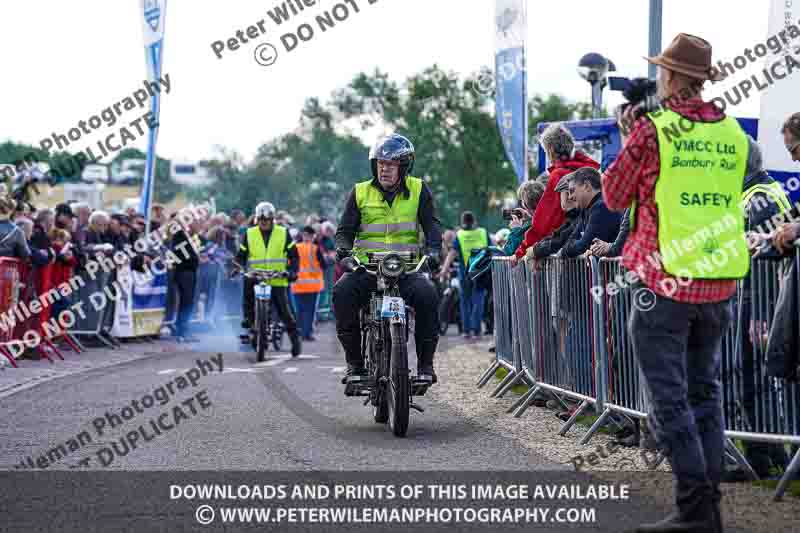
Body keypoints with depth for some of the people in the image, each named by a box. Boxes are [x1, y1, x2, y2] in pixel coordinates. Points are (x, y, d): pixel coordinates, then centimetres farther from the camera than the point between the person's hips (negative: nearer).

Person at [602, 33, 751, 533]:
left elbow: (615, 196, 2)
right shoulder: (733, 134, 5)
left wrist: (630, 139, 14)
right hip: (720, 285, 6)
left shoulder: (652, 130, -10)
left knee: (670, 398, -1)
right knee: (705, 391, 15)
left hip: (666, 283, -5)